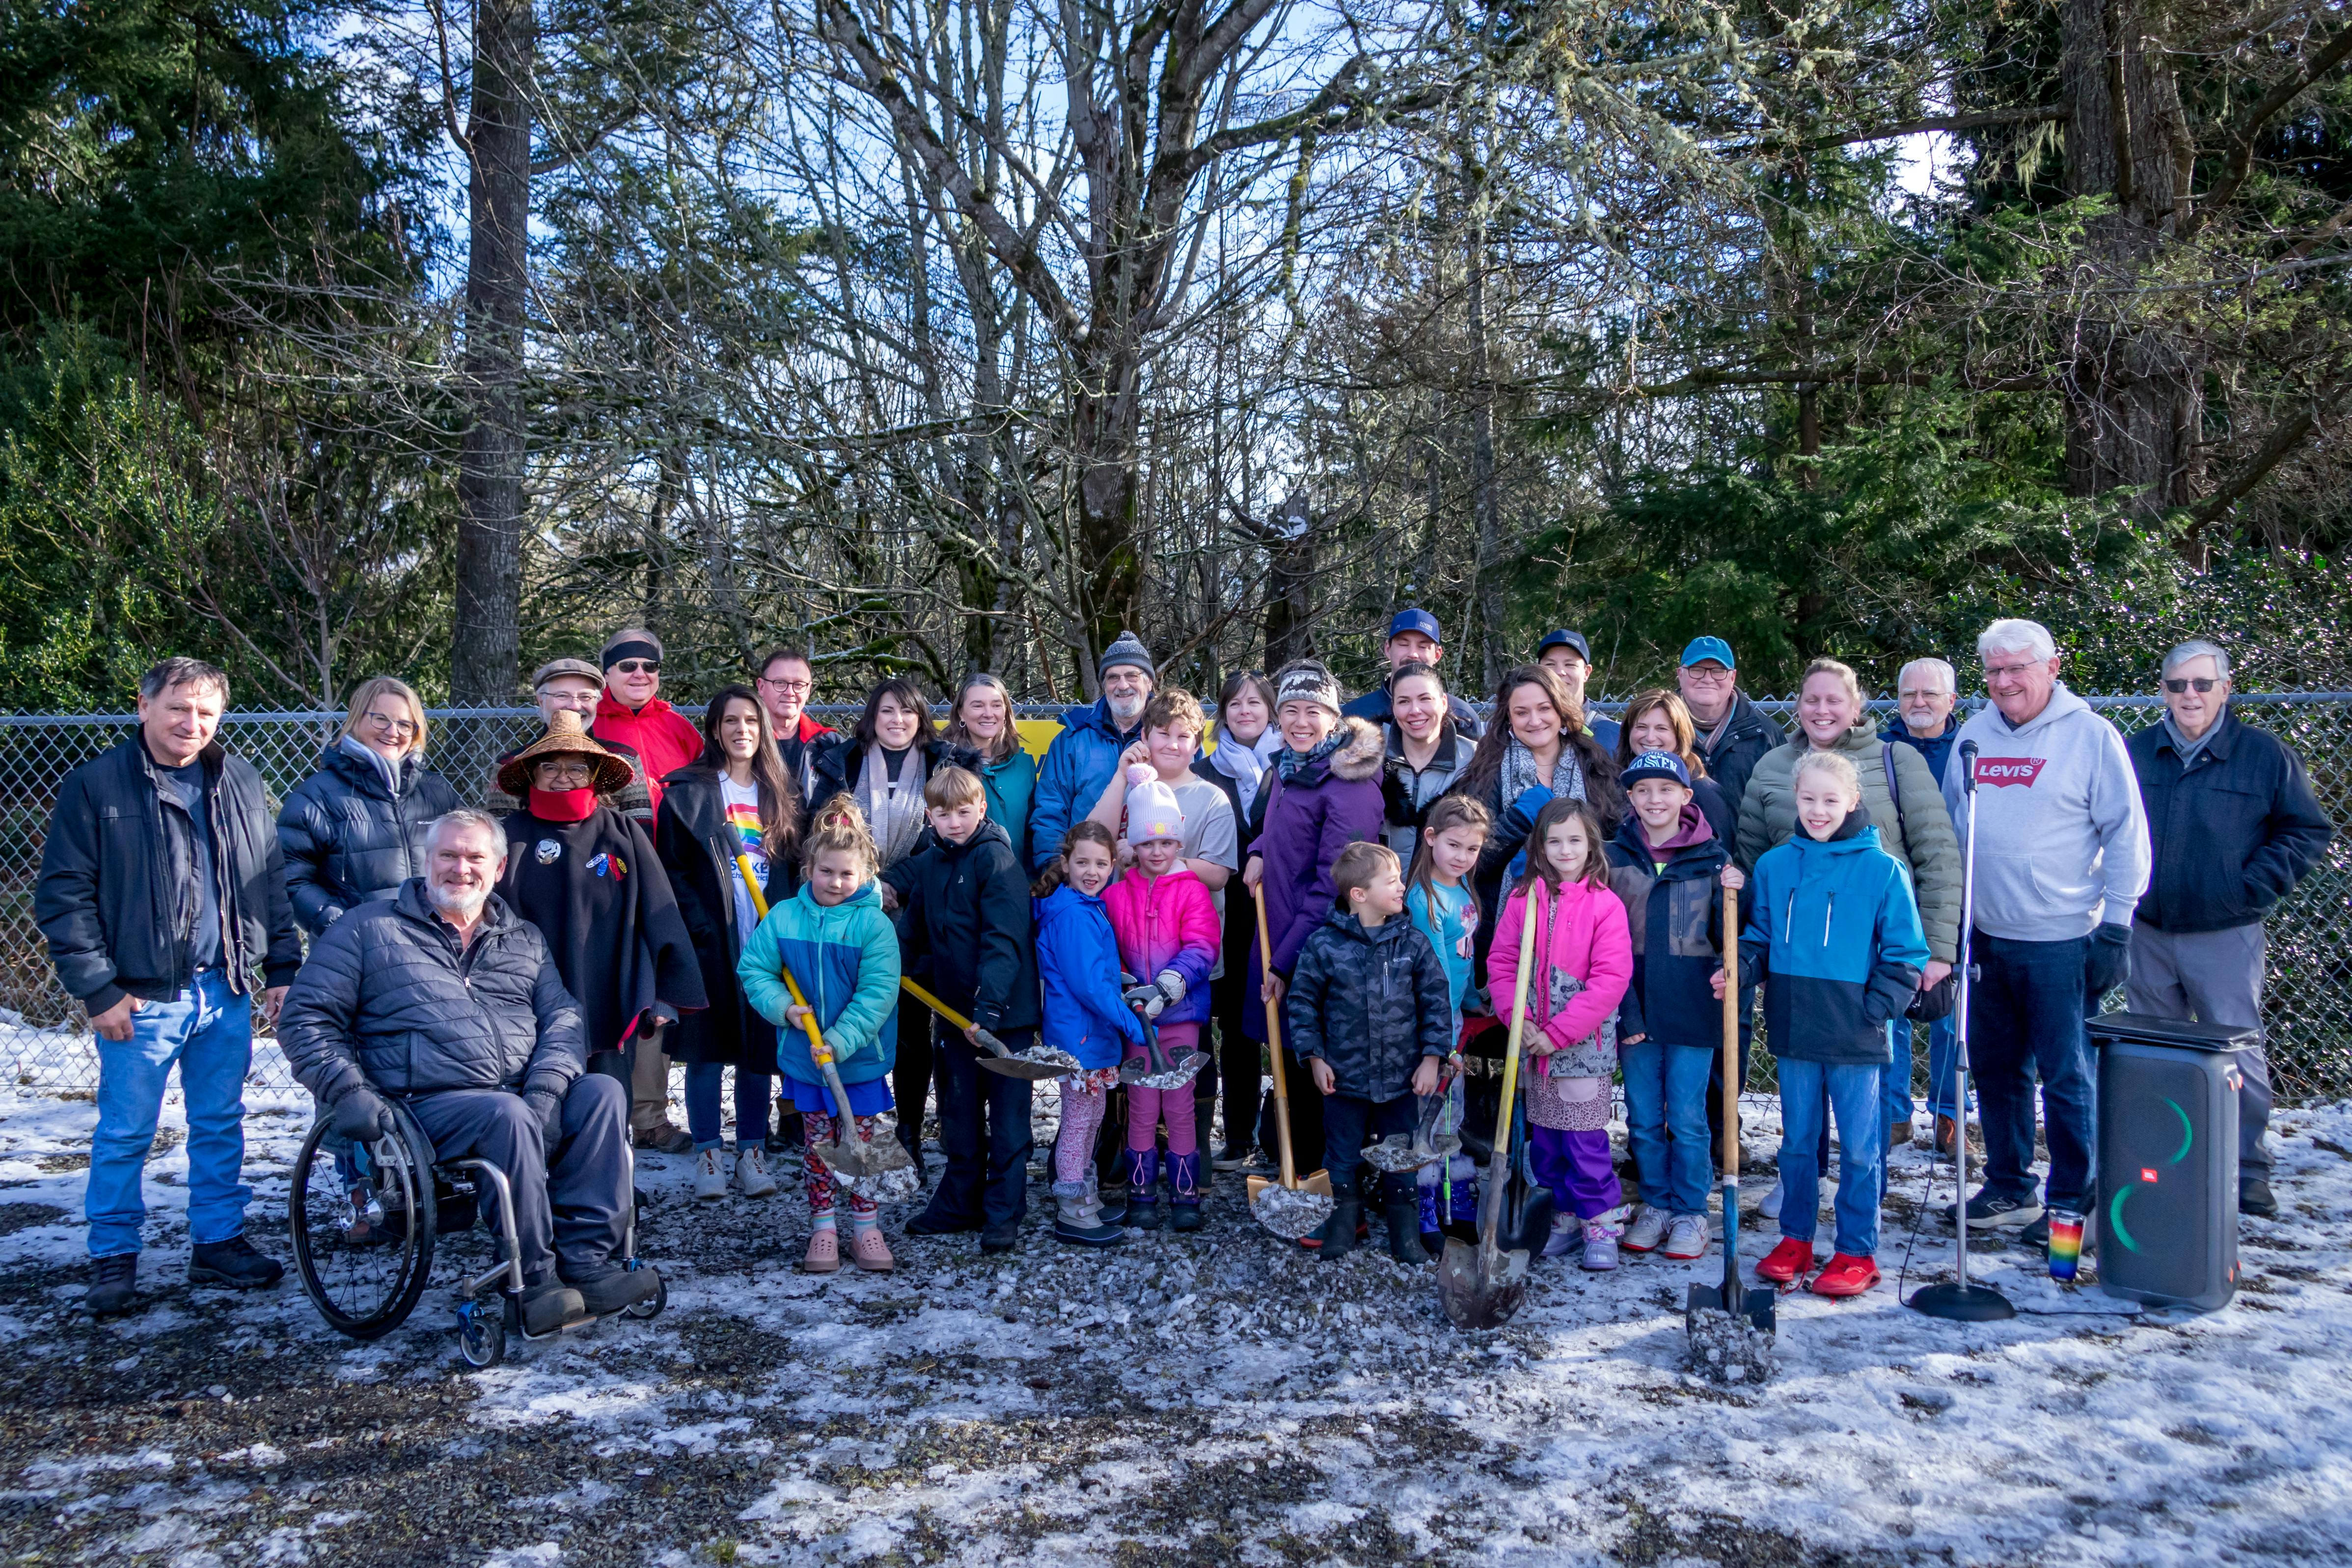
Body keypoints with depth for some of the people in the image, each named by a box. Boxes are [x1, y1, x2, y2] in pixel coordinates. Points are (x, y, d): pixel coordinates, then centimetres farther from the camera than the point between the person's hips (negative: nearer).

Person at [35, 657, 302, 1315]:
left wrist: (283, 966, 8)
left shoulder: (240, 782, 8)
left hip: (227, 991, 4)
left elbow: (274, 880, 13)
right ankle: (114, 1259, 19)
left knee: (220, 1126, 13)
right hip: (141, 997, -4)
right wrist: (98, 989, -10)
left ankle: (219, 1242, 25)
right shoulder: (96, 786, -4)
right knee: (125, 1134, 4)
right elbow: (64, 897, -6)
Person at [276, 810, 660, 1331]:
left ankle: (589, 1263, -27)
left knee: (603, 1091, -24)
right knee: (507, 1115, -35)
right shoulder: (371, 928, 11)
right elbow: (306, 1019, 6)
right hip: (426, 1107, -4)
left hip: (526, 1098, 4)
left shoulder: (524, 938, 22)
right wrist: (347, 1090, -10)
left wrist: (547, 1083, -10)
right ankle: (534, 1280, -25)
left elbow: (562, 1015, 11)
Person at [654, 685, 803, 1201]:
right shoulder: (687, 792, 1)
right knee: (708, 1045, 2)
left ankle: (752, 1150, 16)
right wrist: (699, 927, -12)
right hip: (711, 940, -3)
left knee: (761, 1044, 6)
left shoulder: (782, 791, 12)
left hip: (769, 938, 3)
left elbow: (797, 866, 12)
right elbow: (672, 869, -2)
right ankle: (708, 1153, 13)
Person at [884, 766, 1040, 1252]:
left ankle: (1003, 1213, 12)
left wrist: (988, 1008, -27)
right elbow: (918, 934, 21)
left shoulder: (996, 858, -13)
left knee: (1007, 1119, 3)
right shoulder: (928, 862, 8)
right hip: (953, 1011, 7)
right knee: (958, 1115, 16)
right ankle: (959, 1203, 29)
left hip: (1005, 1012, -7)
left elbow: (1004, 941, -20)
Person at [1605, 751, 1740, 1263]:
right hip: (1634, 1006, 2)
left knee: (1687, 1118, 4)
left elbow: (1726, 939, 2)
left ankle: (1691, 1213, 18)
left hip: (1691, 1009, -2)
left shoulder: (1713, 857, 0)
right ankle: (1655, 1206, 25)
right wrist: (1622, 1010, -6)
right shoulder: (1614, 858, 3)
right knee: (1643, 1118, 10)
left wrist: (1732, 896, -19)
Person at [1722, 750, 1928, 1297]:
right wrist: (1739, 970, -7)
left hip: (1856, 1037, -3)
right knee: (1797, 1140, 14)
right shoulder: (1773, 866, 5)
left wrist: (1875, 1010, -10)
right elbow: (1760, 938, 12)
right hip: (1793, 1030, 3)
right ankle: (1796, 1238, 27)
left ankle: (1857, 1252, 18)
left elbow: (1905, 955, -2)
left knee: (1859, 1148, 6)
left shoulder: (1883, 870, -5)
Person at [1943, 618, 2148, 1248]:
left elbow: (2126, 835, -5)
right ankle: (2008, 1188, 27)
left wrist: (2116, 926, -9)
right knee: (1996, 1070, 14)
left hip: (2061, 941, -5)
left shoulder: (2091, 735, -5)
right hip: (1985, 937, 5)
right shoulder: (1974, 734, 9)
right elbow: (1949, 825, 16)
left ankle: (2070, 1201, 13)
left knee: (2067, 1077, 1)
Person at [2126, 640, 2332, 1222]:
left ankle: (2249, 1173, 11)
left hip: (2225, 938, -3)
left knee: (2237, 1057, -1)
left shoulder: (2265, 755, -3)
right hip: (2147, 934, 3)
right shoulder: (2135, 754, 5)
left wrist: (2251, 886, -10)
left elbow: (2309, 831, 0)